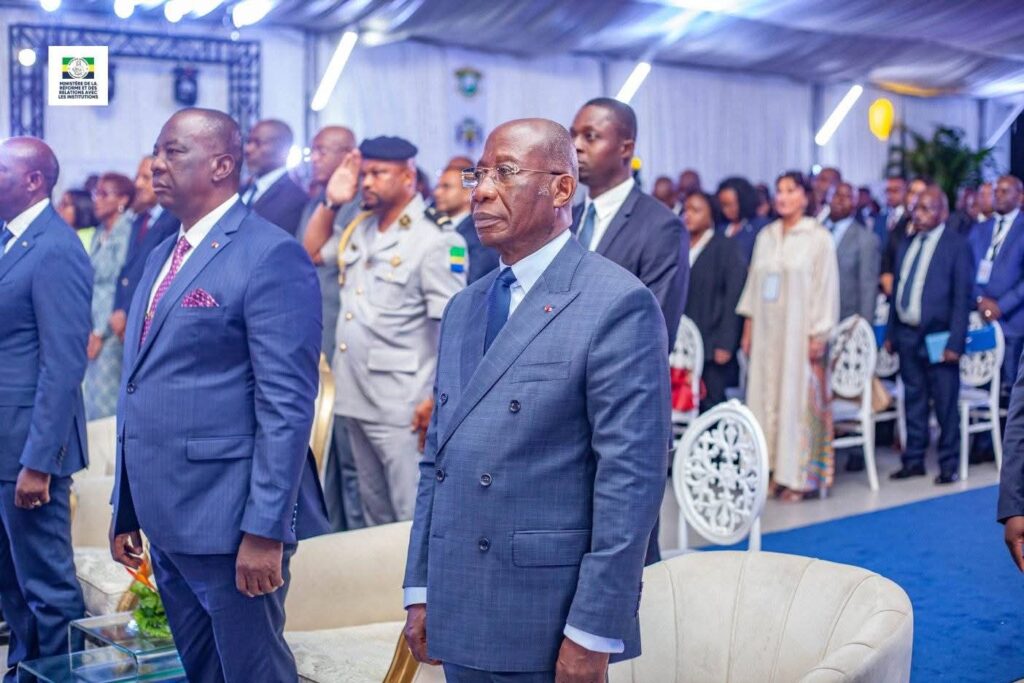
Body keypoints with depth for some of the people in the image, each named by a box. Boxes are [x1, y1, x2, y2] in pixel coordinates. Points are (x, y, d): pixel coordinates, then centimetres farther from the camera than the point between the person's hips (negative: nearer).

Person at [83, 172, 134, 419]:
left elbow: (122, 285, -13)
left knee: (106, 401, -5)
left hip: (110, 328, -7)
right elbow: (92, 283, 14)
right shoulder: (99, 234, 14)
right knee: (90, 397, 8)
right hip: (92, 326, 7)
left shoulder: (126, 232, -9)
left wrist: (100, 332, -12)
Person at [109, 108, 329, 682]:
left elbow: (287, 404, -17)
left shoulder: (271, 257, -12)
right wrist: (128, 509, 16)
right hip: (164, 517, 8)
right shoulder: (163, 256, 14)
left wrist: (265, 531, -20)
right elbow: (141, 389, 17)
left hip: (230, 521, -8)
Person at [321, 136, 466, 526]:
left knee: (414, 521, -5)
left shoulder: (435, 241, -11)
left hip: (401, 407, -8)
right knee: (373, 512, 18)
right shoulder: (360, 228, 11)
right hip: (355, 398, 8)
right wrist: (332, 201, 11)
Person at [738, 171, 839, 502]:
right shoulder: (765, 236, 11)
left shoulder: (818, 238, -4)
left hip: (800, 333, -5)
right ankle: (775, 470, 11)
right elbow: (754, 284, 12)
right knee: (768, 396, 5)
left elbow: (826, 288, -6)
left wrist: (818, 336, -11)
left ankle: (799, 475, 4)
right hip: (767, 332, 5)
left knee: (799, 398, -2)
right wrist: (748, 329, 8)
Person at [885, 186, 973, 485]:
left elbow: (962, 297, -8)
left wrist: (955, 342, -14)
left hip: (938, 337, -5)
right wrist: (891, 333, 12)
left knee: (945, 404, 1)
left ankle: (949, 465, 11)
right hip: (907, 335, 5)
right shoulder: (907, 244, 13)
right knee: (914, 401, 12)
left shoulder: (956, 244, -5)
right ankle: (914, 460, 21)